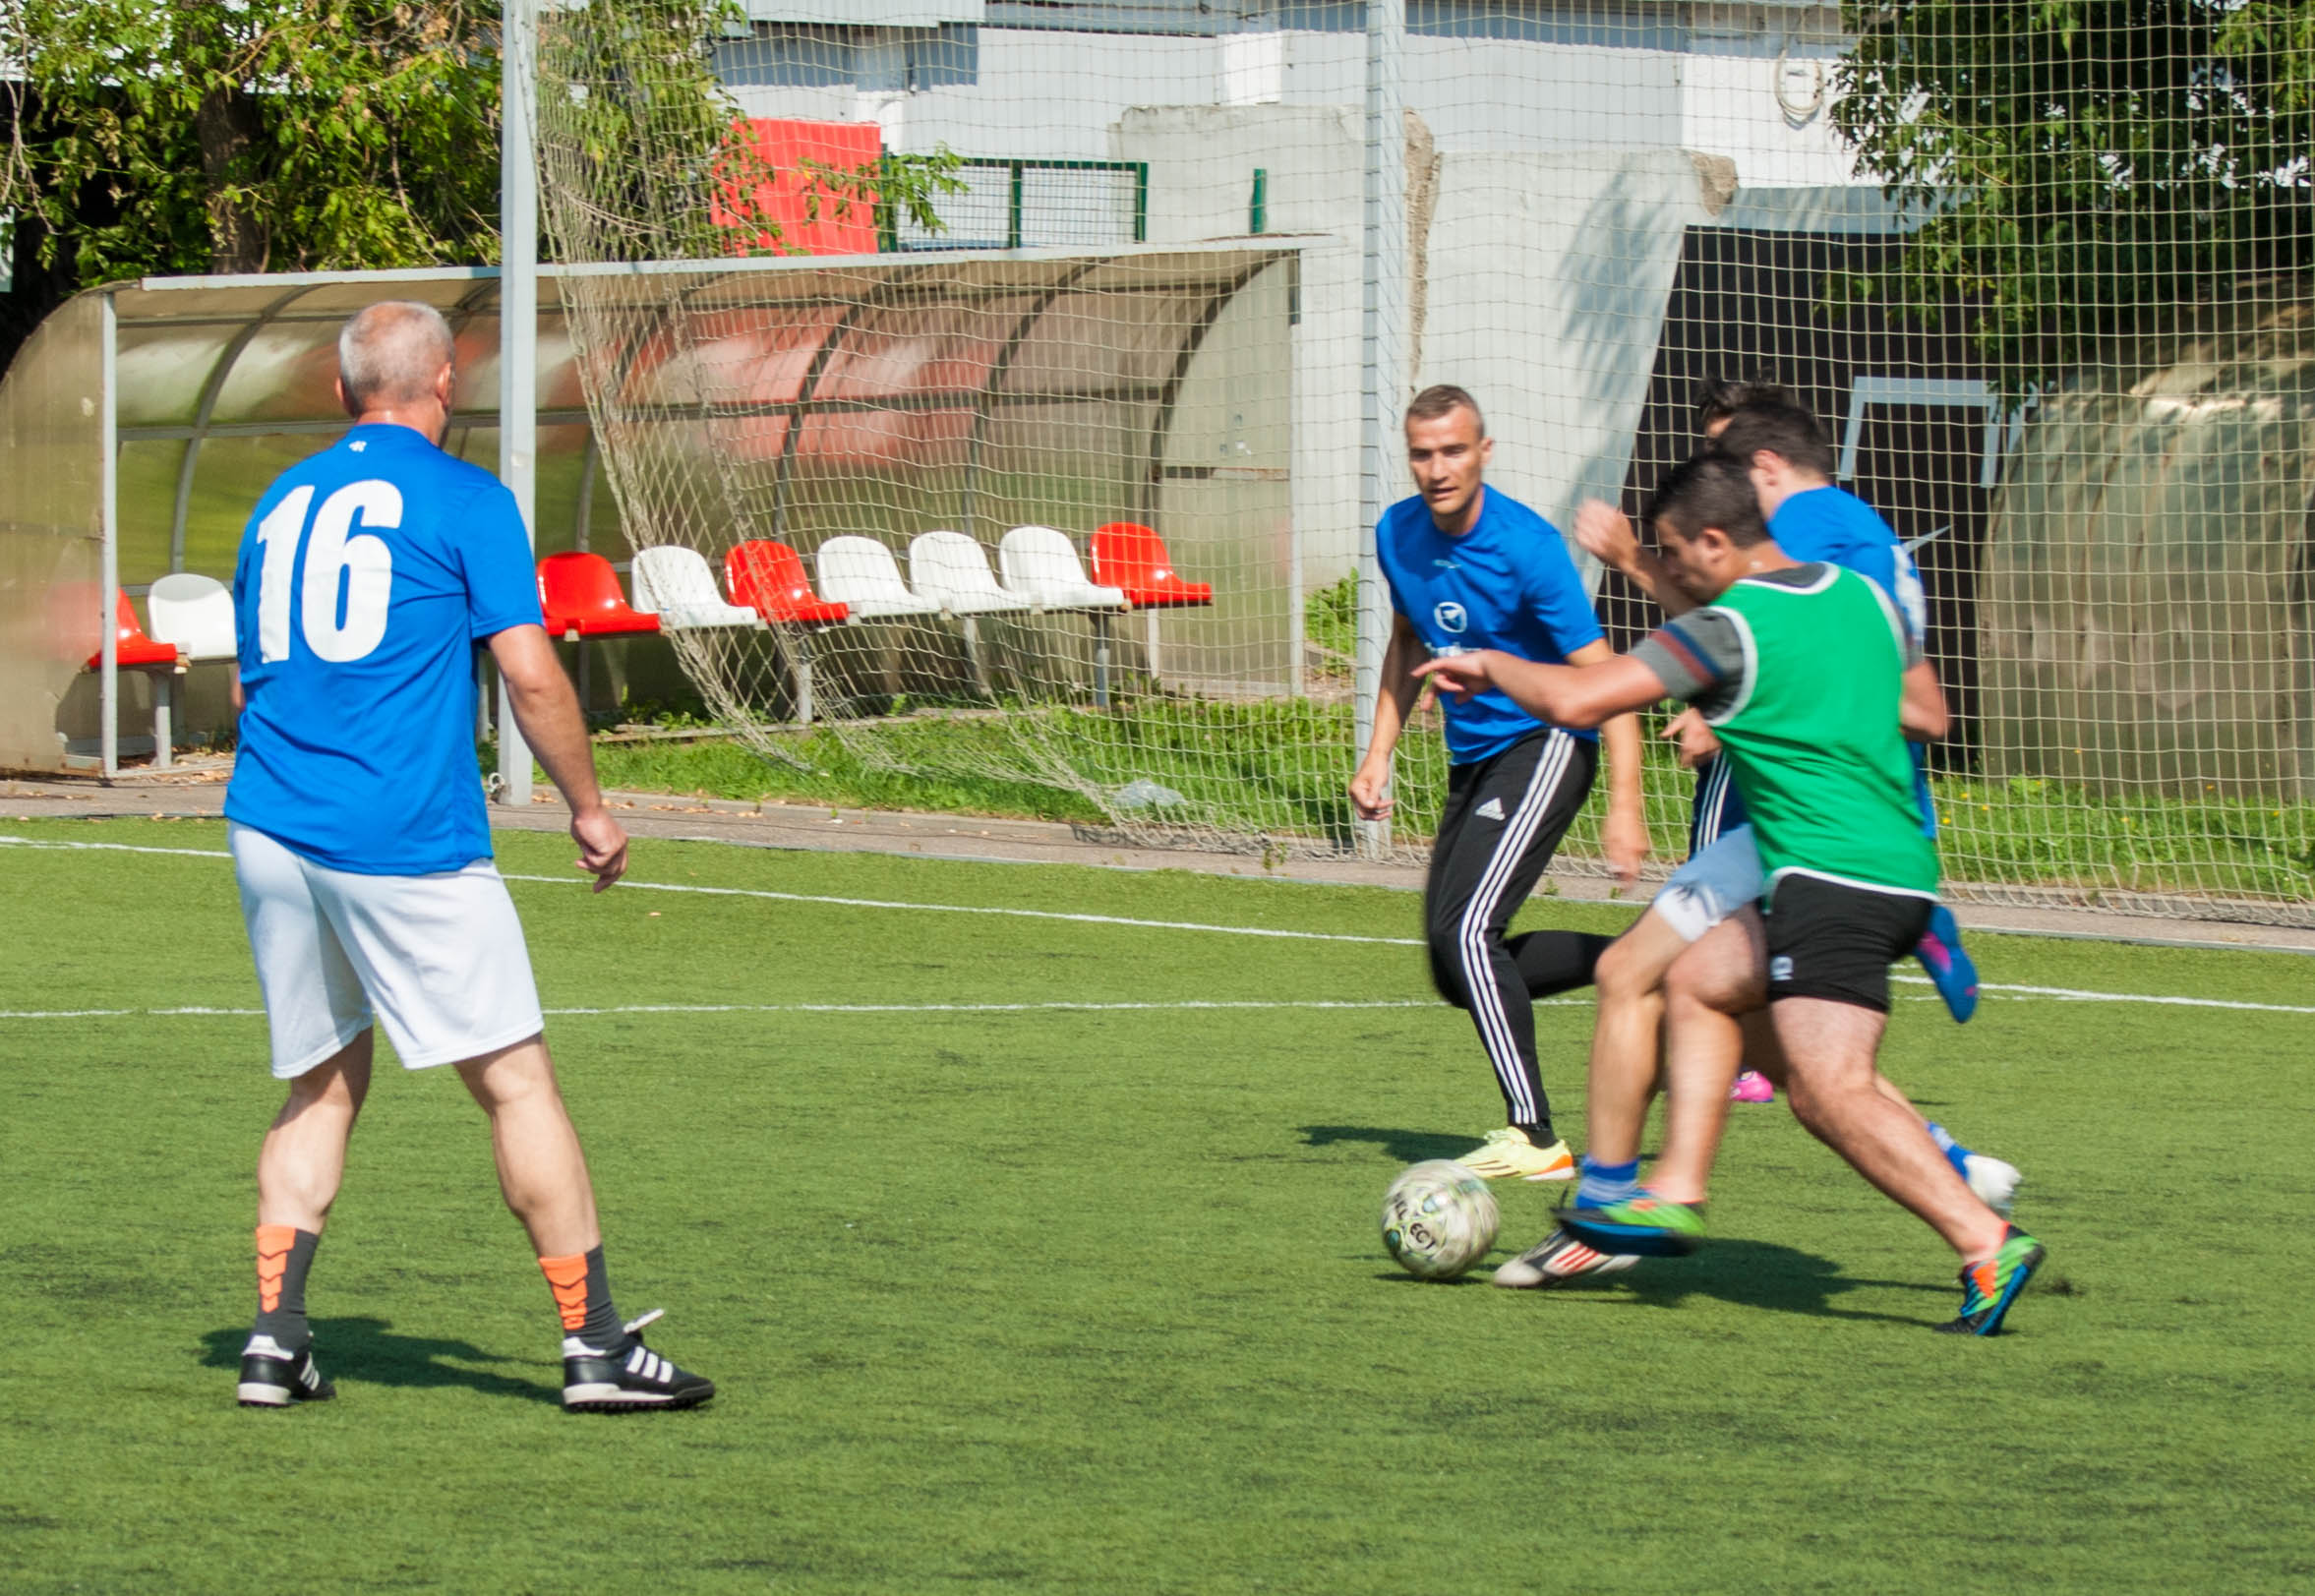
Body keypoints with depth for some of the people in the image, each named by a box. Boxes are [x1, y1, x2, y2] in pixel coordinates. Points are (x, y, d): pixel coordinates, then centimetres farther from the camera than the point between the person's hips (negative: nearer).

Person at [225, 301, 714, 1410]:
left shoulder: (279, 505, 15)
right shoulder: (464, 501, -3)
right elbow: (530, 675, -8)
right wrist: (589, 809, 3)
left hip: (267, 825, 6)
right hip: (405, 842, -6)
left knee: (321, 1086, 16)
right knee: (517, 1081, -1)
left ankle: (274, 1339, 9)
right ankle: (596, 1345, -2)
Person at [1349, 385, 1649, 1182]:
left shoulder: (1526, 546, -20)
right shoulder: (1398, 535, 1)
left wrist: (1624, 806, -28)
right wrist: (1379, 752, 11)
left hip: (1545, 743, -8)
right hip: (1473, 758, 8)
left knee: (1465, 929, -21)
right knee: (1457, 971, 5)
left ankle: (1535, 1138, -18)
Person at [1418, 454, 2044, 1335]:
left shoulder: (1727, 631, -9)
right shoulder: (1863, 595, 13)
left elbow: (1574, 699, -12)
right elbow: (1929, 712, 26)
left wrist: (1488, 665, 7)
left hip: (1831, 877, -9)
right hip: (1900, 861, 9)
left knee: (1831, 1093, -15)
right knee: (1695, 984, 21)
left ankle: (1987, 1244, -24)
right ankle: (1675, 1193, 19)